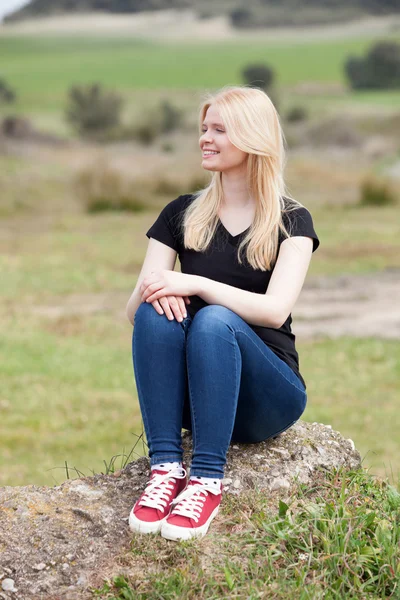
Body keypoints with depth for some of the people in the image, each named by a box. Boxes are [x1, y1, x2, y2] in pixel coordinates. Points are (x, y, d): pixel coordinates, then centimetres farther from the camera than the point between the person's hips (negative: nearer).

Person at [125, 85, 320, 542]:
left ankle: (207, 480, -36)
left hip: (267, 397, -3)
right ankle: (165, 468, -34)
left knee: (215, 320, -33)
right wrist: (152, 290, -23)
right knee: (156, 311, -27)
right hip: (189, 393, 3)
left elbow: (275, 310, -17)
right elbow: (133, 311, 1)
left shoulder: (291, 221, 1)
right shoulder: (182, 214, 9)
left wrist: (194, 284, -28)